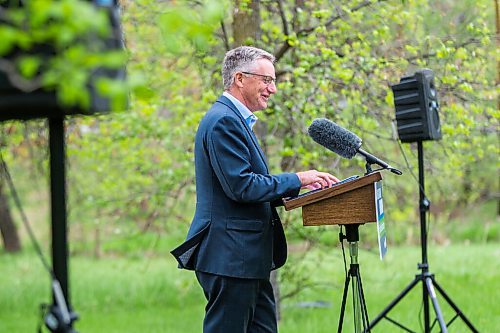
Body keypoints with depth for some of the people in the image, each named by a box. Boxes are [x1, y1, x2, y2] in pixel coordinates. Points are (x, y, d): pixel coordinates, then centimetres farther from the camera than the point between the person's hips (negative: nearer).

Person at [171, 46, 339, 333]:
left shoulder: (235, 120, 20)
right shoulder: (224, 121, -13)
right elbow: (241, 187, -20)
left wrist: (294, 188, 10)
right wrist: (297, 180, -13)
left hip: (247, 259, 11)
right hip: (229, 258, -11)